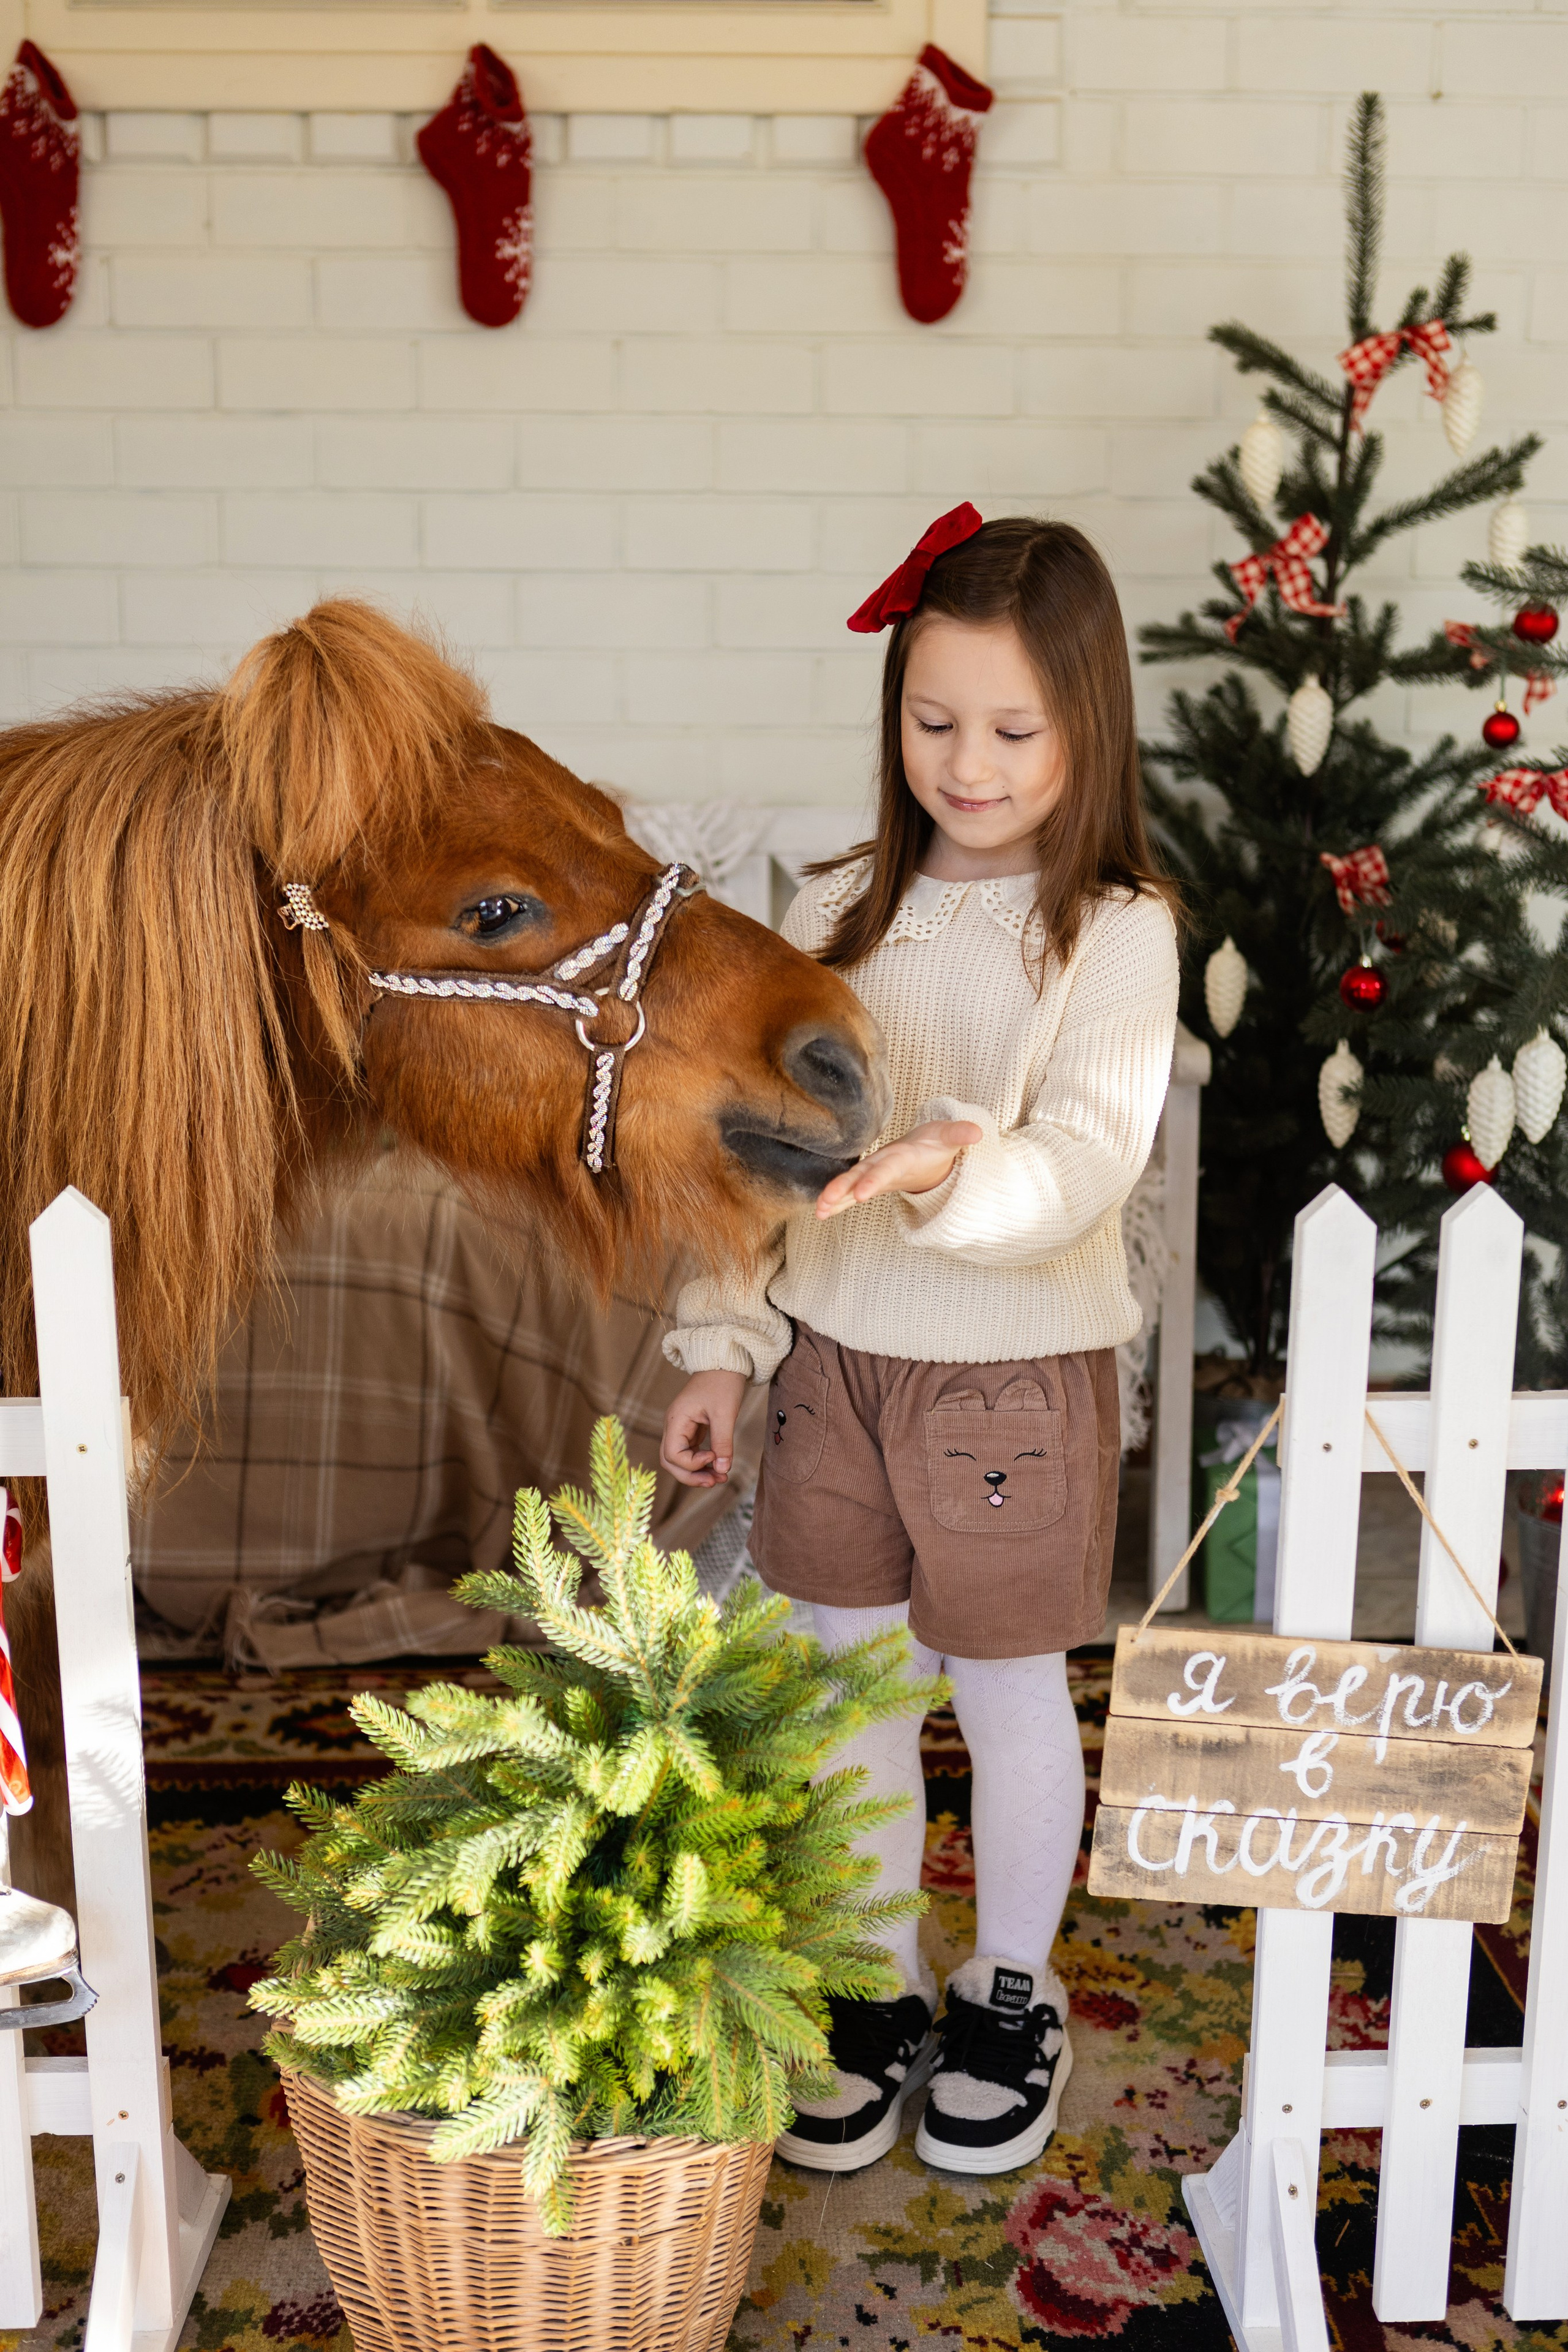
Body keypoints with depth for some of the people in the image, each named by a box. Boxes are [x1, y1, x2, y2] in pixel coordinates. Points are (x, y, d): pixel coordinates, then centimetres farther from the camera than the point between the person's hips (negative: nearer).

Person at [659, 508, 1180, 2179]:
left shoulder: (1117, 931, -11)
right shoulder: (841, 911, 1)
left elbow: (1086, 1160, -22)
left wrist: (957, 1177, -42)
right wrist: (723, 1345, 5)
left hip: (1017, 1370, -4)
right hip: (833, 1356, 4)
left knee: (1005, 1686, 13)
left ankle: (1011, 1996, 37)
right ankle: (880, 1993, 36)